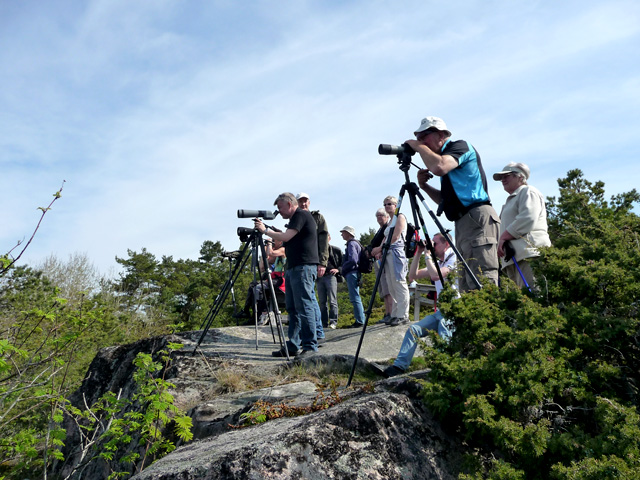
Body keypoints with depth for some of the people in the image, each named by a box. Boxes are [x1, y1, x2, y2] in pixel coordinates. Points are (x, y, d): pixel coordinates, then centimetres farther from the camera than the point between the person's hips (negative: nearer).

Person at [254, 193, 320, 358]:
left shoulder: (301, 215, -7)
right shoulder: (295, 218, 23)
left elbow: (285, 237, -16)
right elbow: (286, 244, 26)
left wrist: (265, 230, -4)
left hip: (304, 267, -10)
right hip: (293, 268, 10)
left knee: (304, 307, -10)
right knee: (292, 308, 8)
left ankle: (310, 345, -7)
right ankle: (293, 346, 11)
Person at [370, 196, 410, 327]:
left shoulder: (400, 217, -1)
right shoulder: (389, 223, 25)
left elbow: (395, 237, -11)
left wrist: (380, 248, -10)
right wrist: (380, 251, 1)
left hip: (396, 252, -9)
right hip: (387, 254, 9)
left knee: (399, 284, -11)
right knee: (391, 286, 6)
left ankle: (403, 315, -10)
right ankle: (395, 315, 8)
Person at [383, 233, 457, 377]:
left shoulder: (454, 260, -8)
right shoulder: (437, 263, 20)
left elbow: (435, 276, -24)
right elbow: (413, 276, 17)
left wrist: (428, 255, -13)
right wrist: (418, 253, 10)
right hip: (440, 311, 8)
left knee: (443, 338, -31)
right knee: (414, 329, -6)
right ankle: (399, 365, -10)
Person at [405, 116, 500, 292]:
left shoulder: (461, 146, 0)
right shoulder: (444, 155, 25)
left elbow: (439, 167, -23)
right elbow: (445, 200, 30)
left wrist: (419, 146, -6)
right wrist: (425, 186, 12)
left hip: (478, 218, -10)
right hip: (463, 223, 10)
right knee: (467, 285, 5)